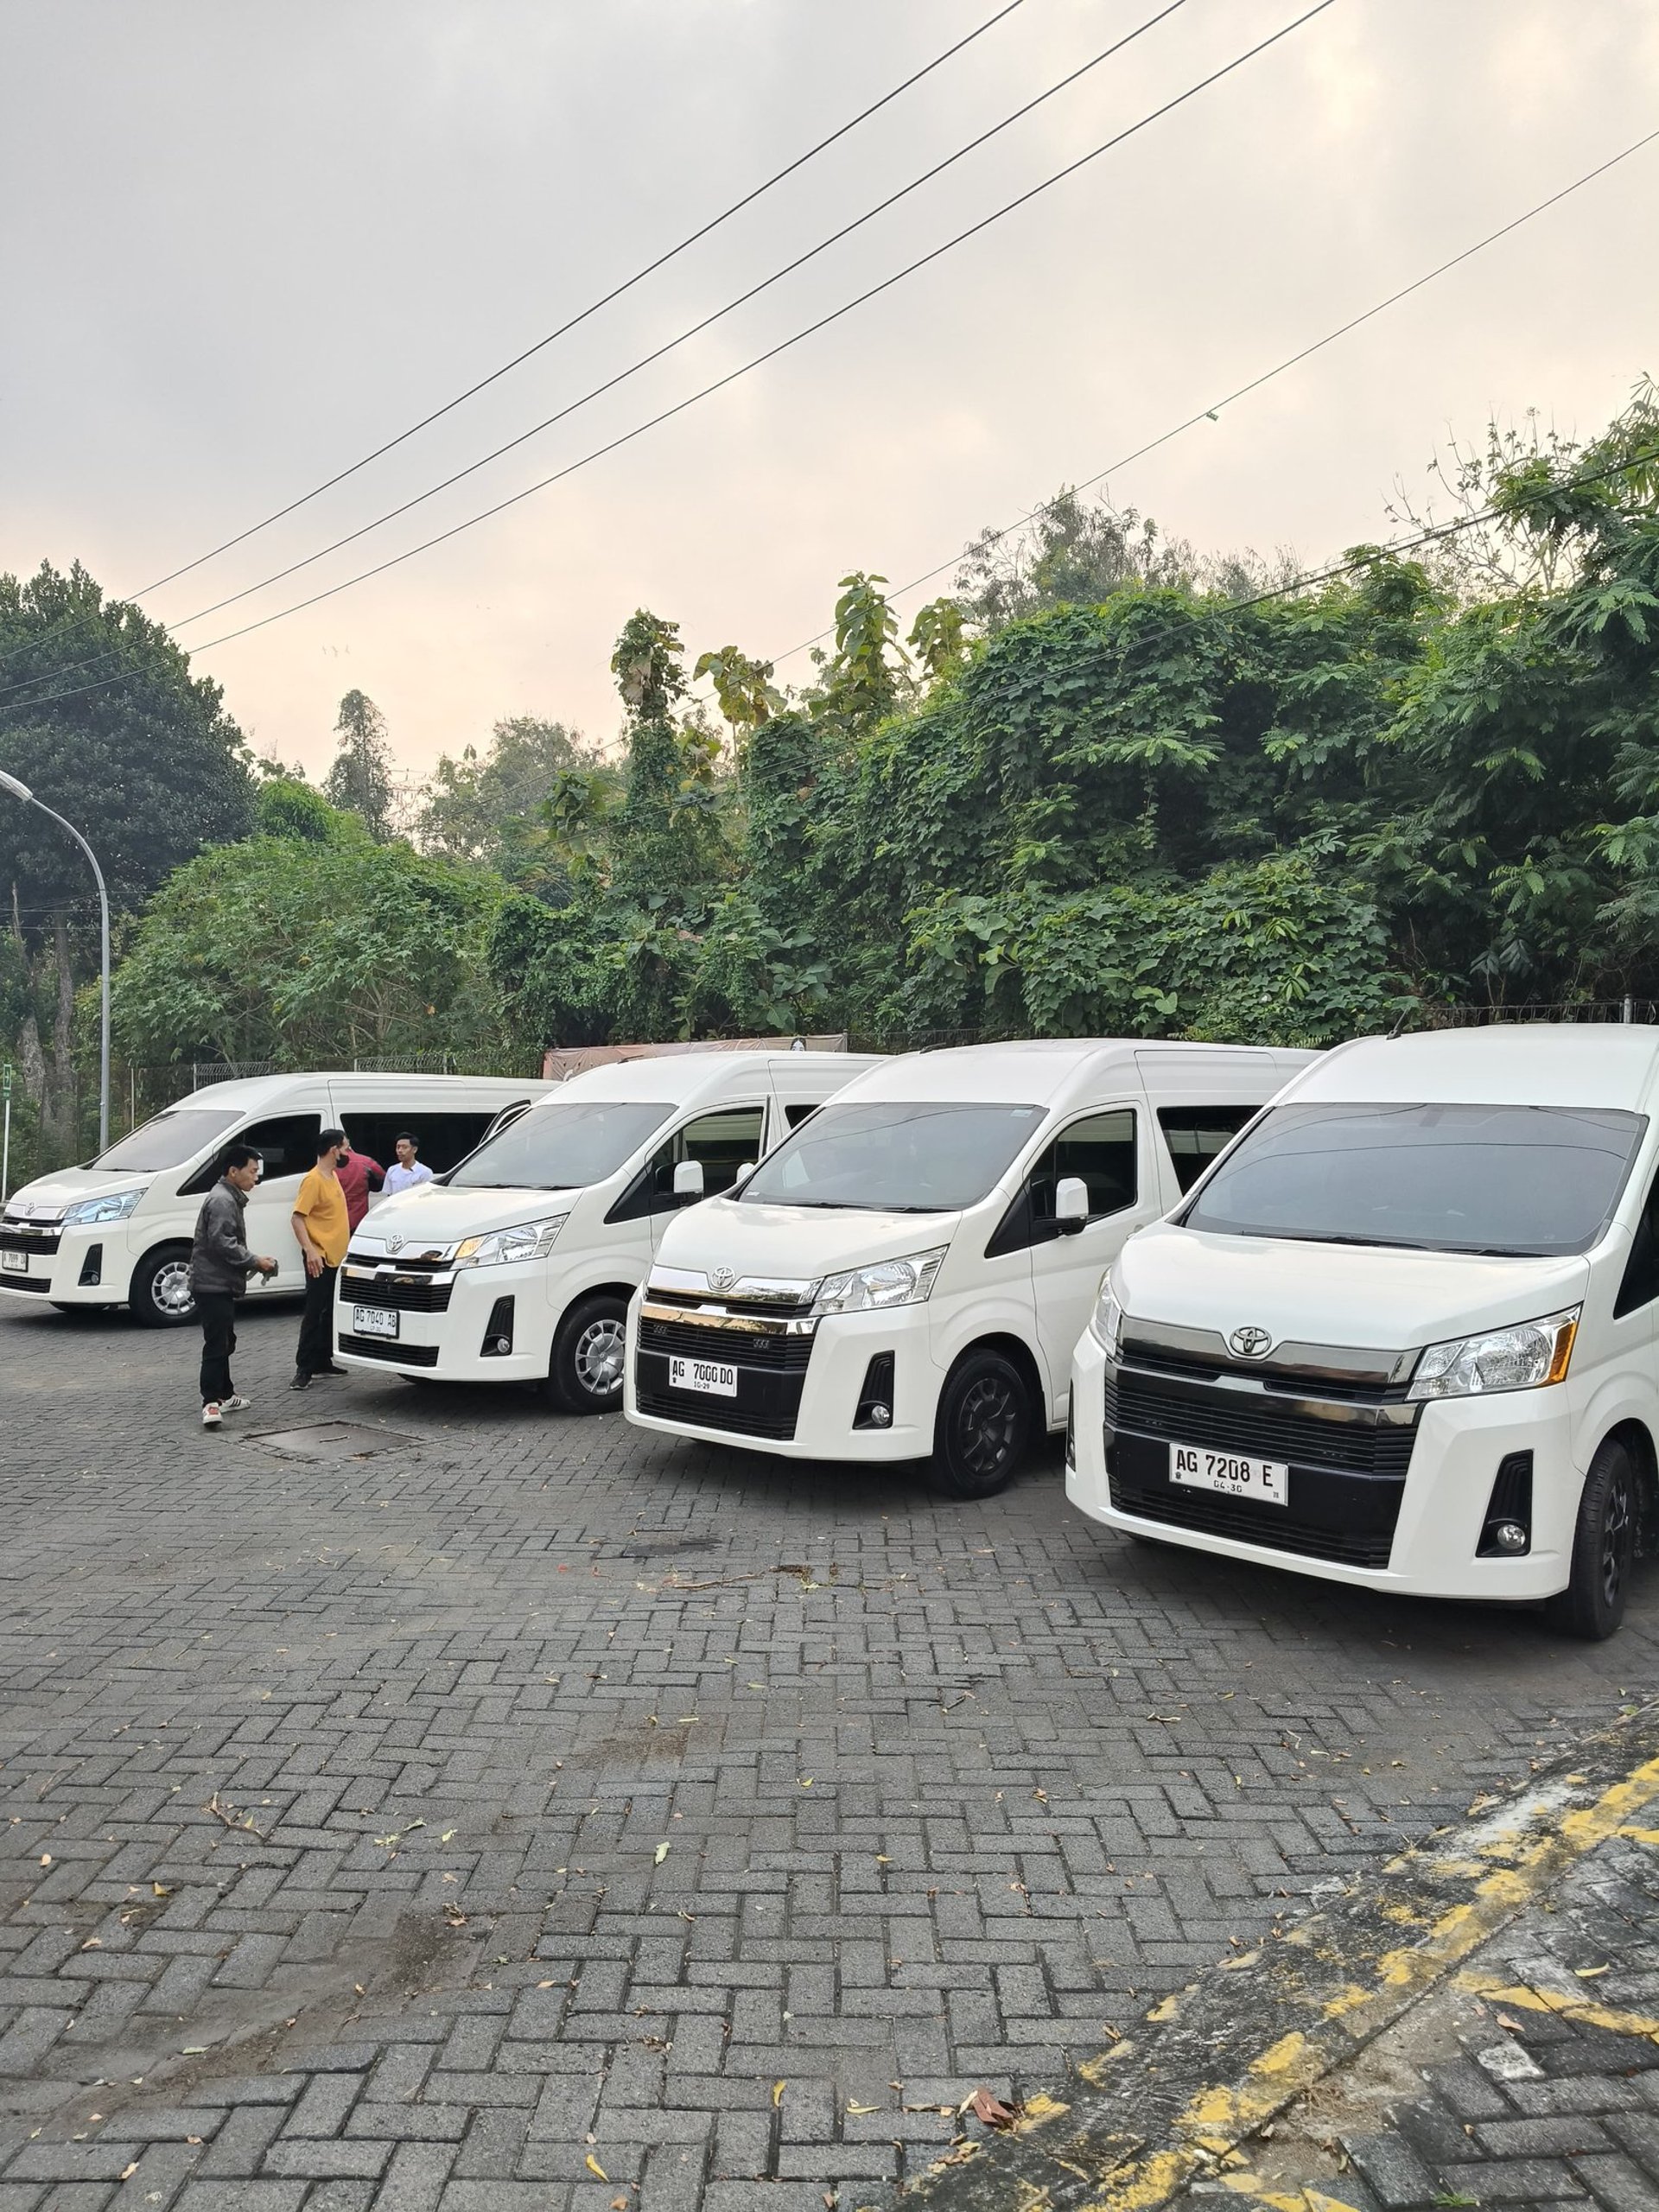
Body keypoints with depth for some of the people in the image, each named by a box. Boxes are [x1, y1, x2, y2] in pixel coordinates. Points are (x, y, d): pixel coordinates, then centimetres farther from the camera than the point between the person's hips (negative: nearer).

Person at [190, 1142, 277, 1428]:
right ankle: (211, 1403, -18)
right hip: (213, 1284, -11)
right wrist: (255, 1262, -16)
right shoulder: (221, 1200, -15)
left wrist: (255, 1260, 12)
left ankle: (224, 1395, 28)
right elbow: (223, 1244, -23)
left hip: (221, 1284, 11)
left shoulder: (230, 1198, 19)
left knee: (224, 1343, 18)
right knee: (217, 1345, -15)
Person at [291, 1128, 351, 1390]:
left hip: (337, 1257, 9)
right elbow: (298, 1218, -20)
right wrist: (310, 1250, -29)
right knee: (314, 1313, -8)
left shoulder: (334, 1176, 12)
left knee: (331, 1312, 14)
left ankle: (323, 1361, 22)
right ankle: (304, 1369, -7)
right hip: (321, 1259, -9)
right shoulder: (313, 1180, -15)